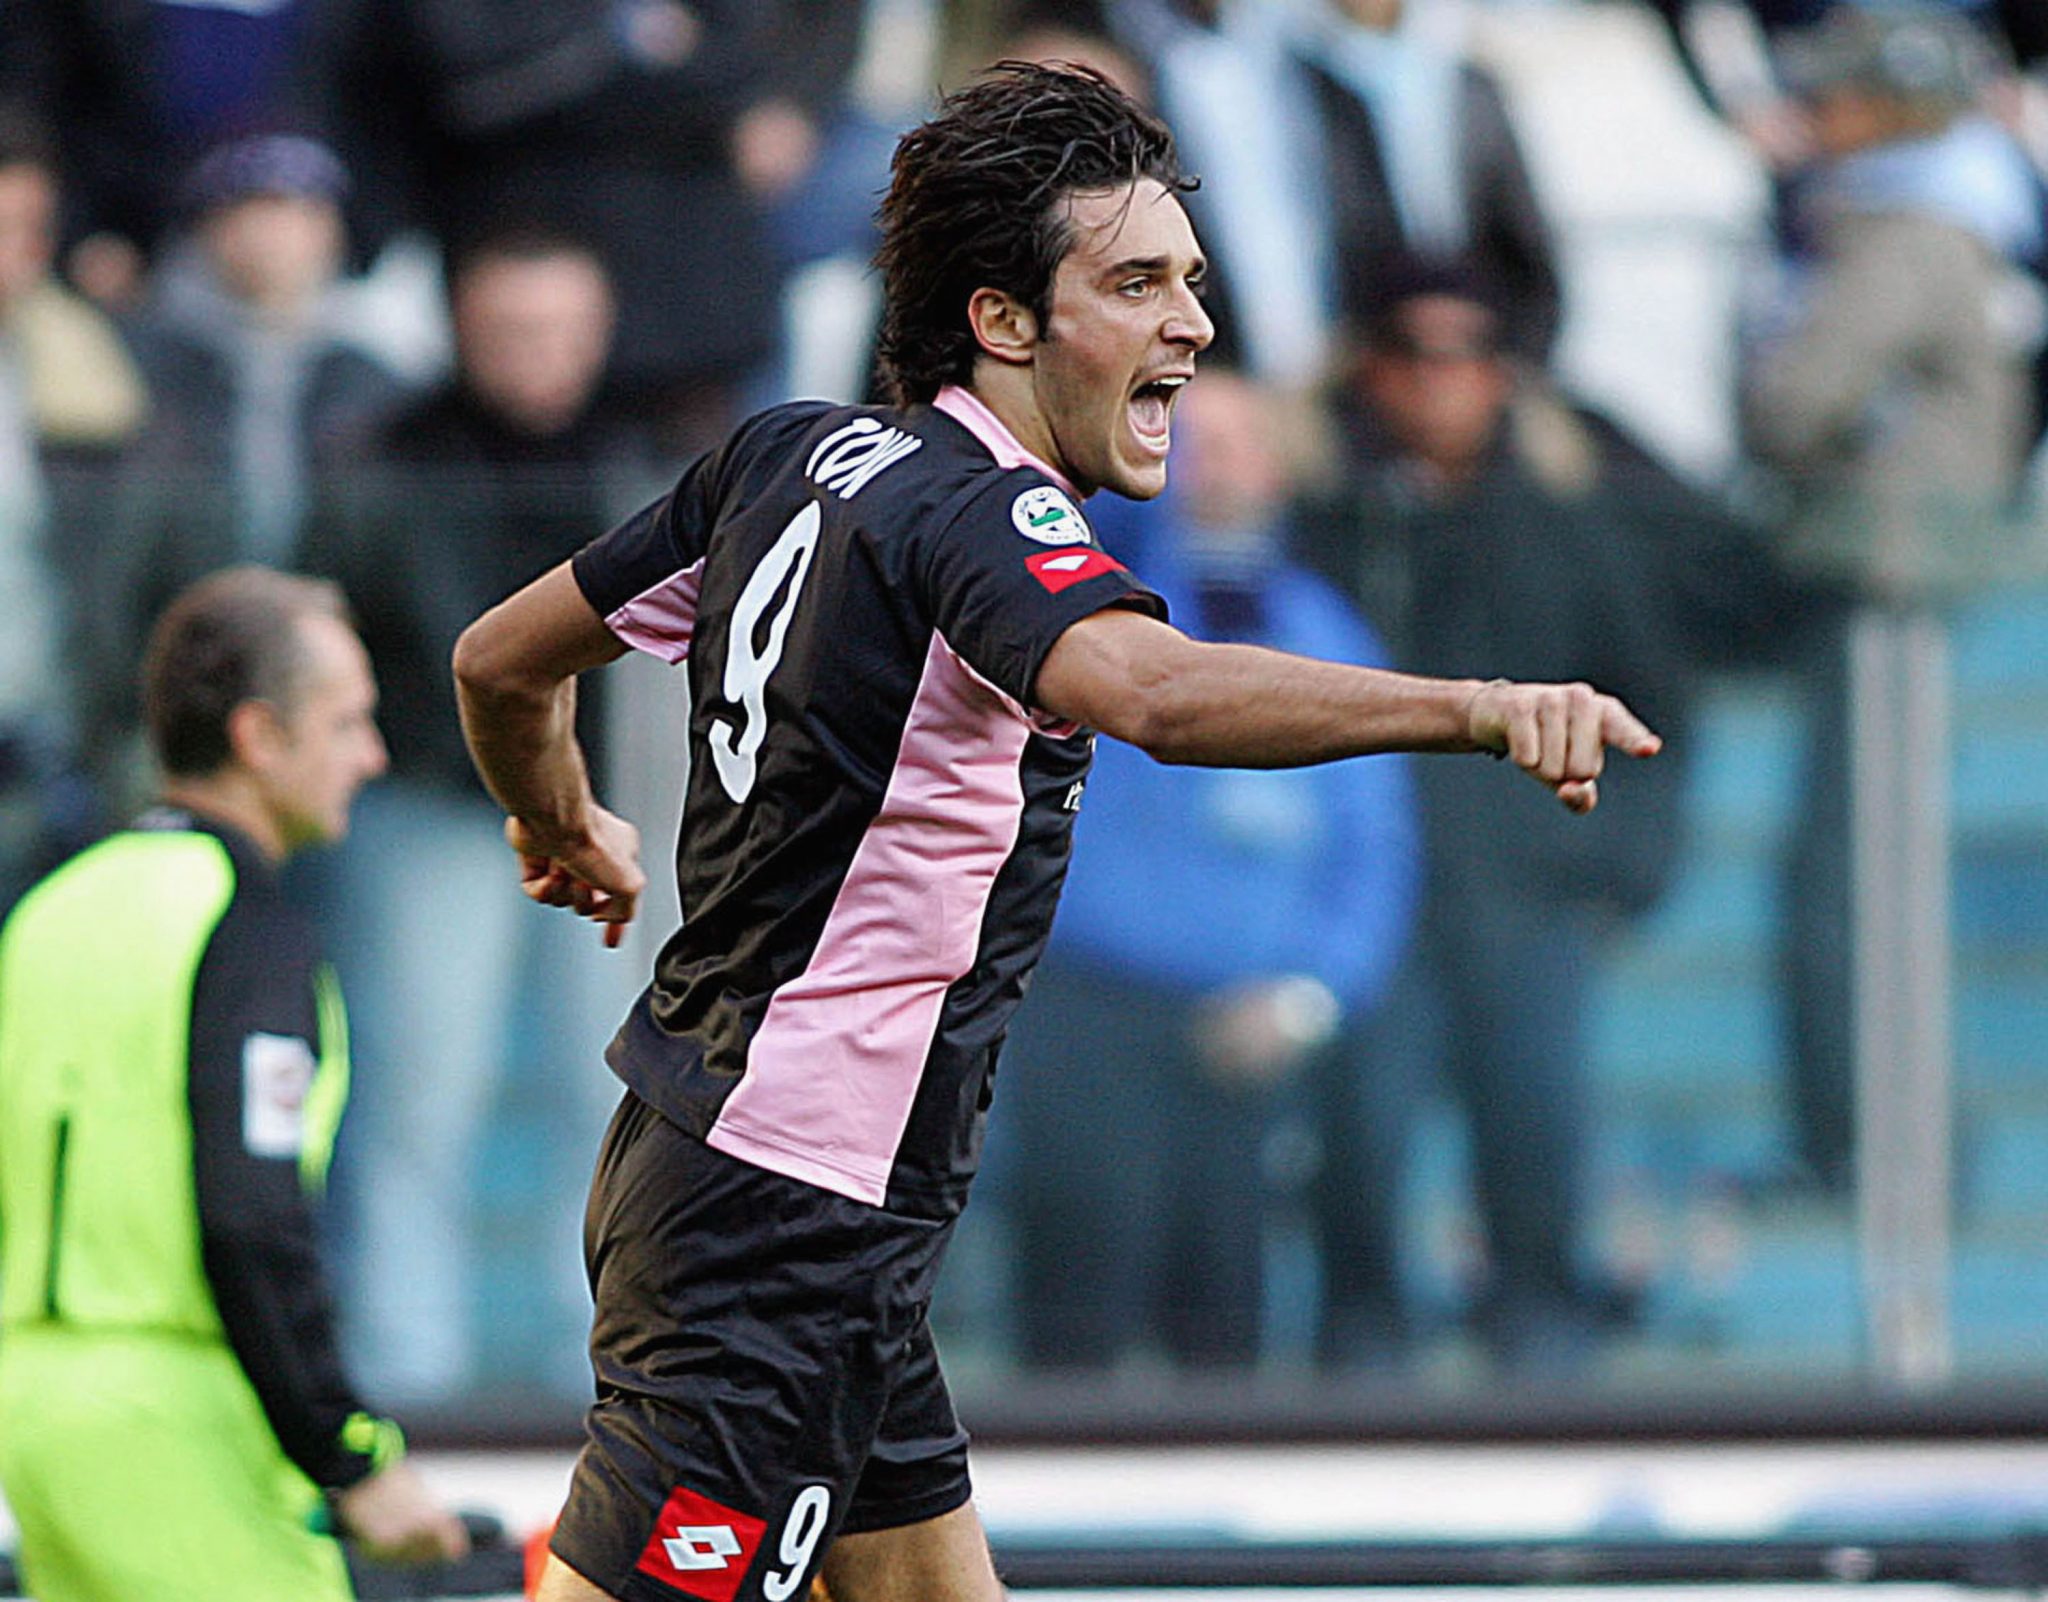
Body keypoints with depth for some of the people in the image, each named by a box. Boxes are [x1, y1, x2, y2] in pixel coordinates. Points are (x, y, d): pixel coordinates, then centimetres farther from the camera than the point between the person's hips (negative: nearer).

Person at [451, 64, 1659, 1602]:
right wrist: (1478, 707, -52)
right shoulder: (978, 515, -18)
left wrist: (564, 833, 40)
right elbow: (1154, 691, -41)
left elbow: (503, 658, 20)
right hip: (775, 1227, -10)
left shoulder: (789, 452, 9)